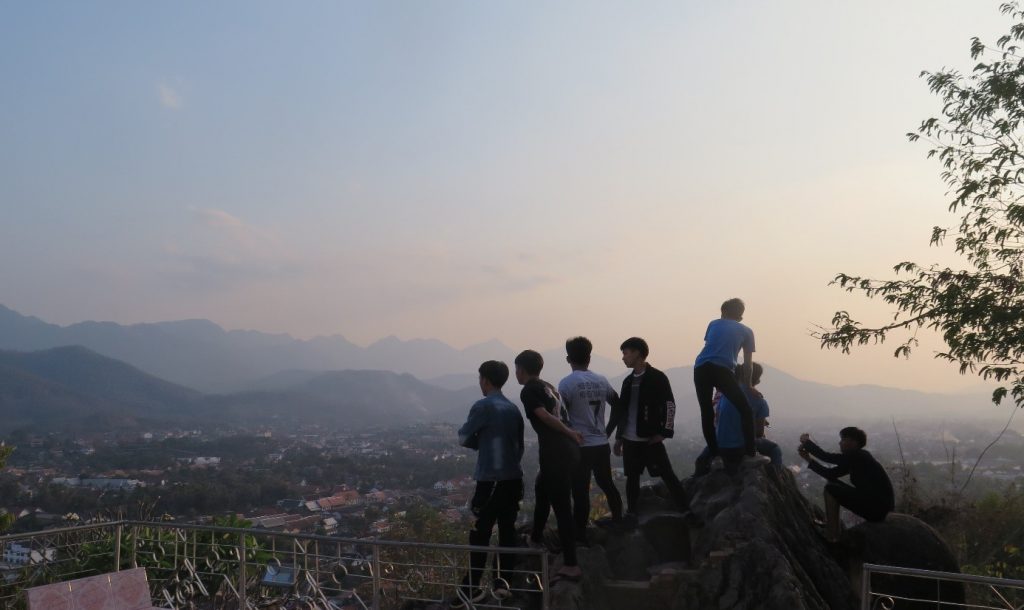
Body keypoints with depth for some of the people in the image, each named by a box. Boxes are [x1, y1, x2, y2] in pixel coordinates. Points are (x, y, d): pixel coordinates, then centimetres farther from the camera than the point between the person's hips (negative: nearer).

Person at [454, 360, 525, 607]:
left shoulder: (483, 406, -10)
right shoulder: (514, 409, 9)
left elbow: (463, 438, -2)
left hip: (491, 479, -6)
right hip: (514, 478, 7)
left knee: (480, 533, 0)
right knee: (507, 529, 11)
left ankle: (472, 587, 4)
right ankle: (502, 580, 17)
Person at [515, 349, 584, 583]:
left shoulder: (529, 391, -7)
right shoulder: (547, 387, 17)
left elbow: (546, 417, -16)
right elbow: (558, 416, 15)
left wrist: (571, 434, -9)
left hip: (555, 453, -9)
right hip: (567, 450, 9)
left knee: (561, 506, -4)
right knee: (541, 490, 27)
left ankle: (571, 565, 0)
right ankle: (536, 537, 45)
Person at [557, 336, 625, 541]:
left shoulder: (566, 383, -12)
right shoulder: (601, 381, 4)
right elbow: (617, 404, 13)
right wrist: (609, 429, 25)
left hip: (580, 446, -5)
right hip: (602, 444, 5)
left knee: (580, 491, 0)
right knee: (606, 482, 23)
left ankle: (580, 534, 6)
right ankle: (617, 518, 36)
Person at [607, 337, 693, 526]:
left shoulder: (657, 377, -7)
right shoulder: (628, 381, 12)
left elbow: (669, 406, -11)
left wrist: (663, 433, -15)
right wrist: (618, 437, 16)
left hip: (650, 439, -6)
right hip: (630, 439, 6)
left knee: (667, 475, -4)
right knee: (632, 477, 10)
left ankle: (687, 513, 3)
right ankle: (631, 514, 20)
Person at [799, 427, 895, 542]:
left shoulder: (859, 456, -15)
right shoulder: (853, 461, 12)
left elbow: (826, 457, -19)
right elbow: (830, 473, 11)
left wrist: (807, 442, -6)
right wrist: (809, 459, 5)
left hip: (878, 506, -10)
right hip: (874, 504, 10)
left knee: (830, 489, -9)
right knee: (834, 485, 16)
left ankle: (832, 536, -6)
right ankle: (829, 526, 20)